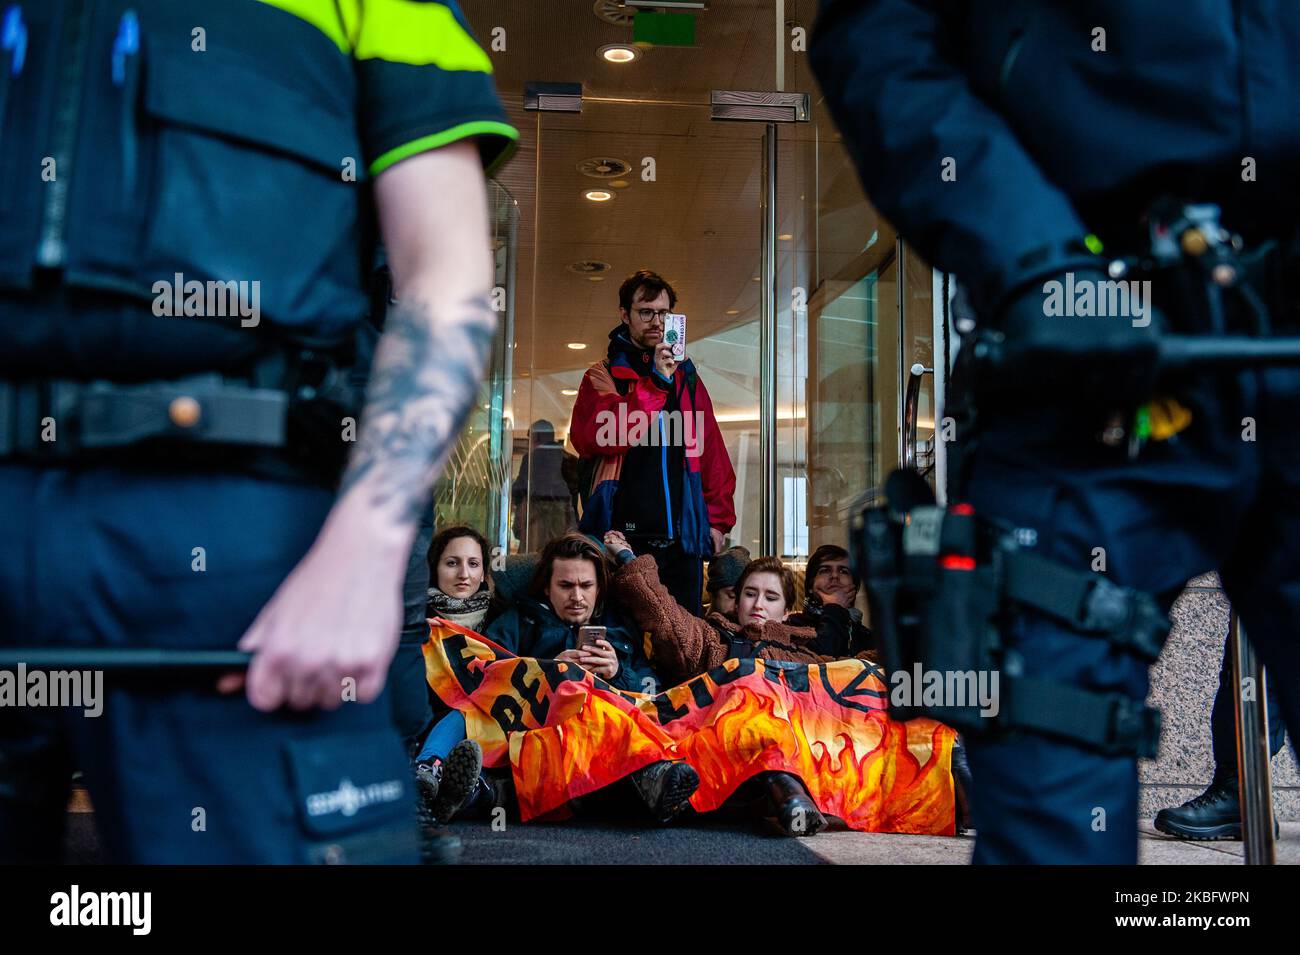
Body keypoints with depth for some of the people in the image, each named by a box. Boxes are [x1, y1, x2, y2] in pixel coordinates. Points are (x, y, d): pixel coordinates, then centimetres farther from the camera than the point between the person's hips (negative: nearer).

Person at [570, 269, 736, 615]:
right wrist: (655, 382, -15)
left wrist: (718, 518, 7)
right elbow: (598, 439, -14)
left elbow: (713, 453, 15)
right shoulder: (603, 376, 5)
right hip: (625, 536, -3)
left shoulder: (686, 377, 16)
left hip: (683, 538, 4)